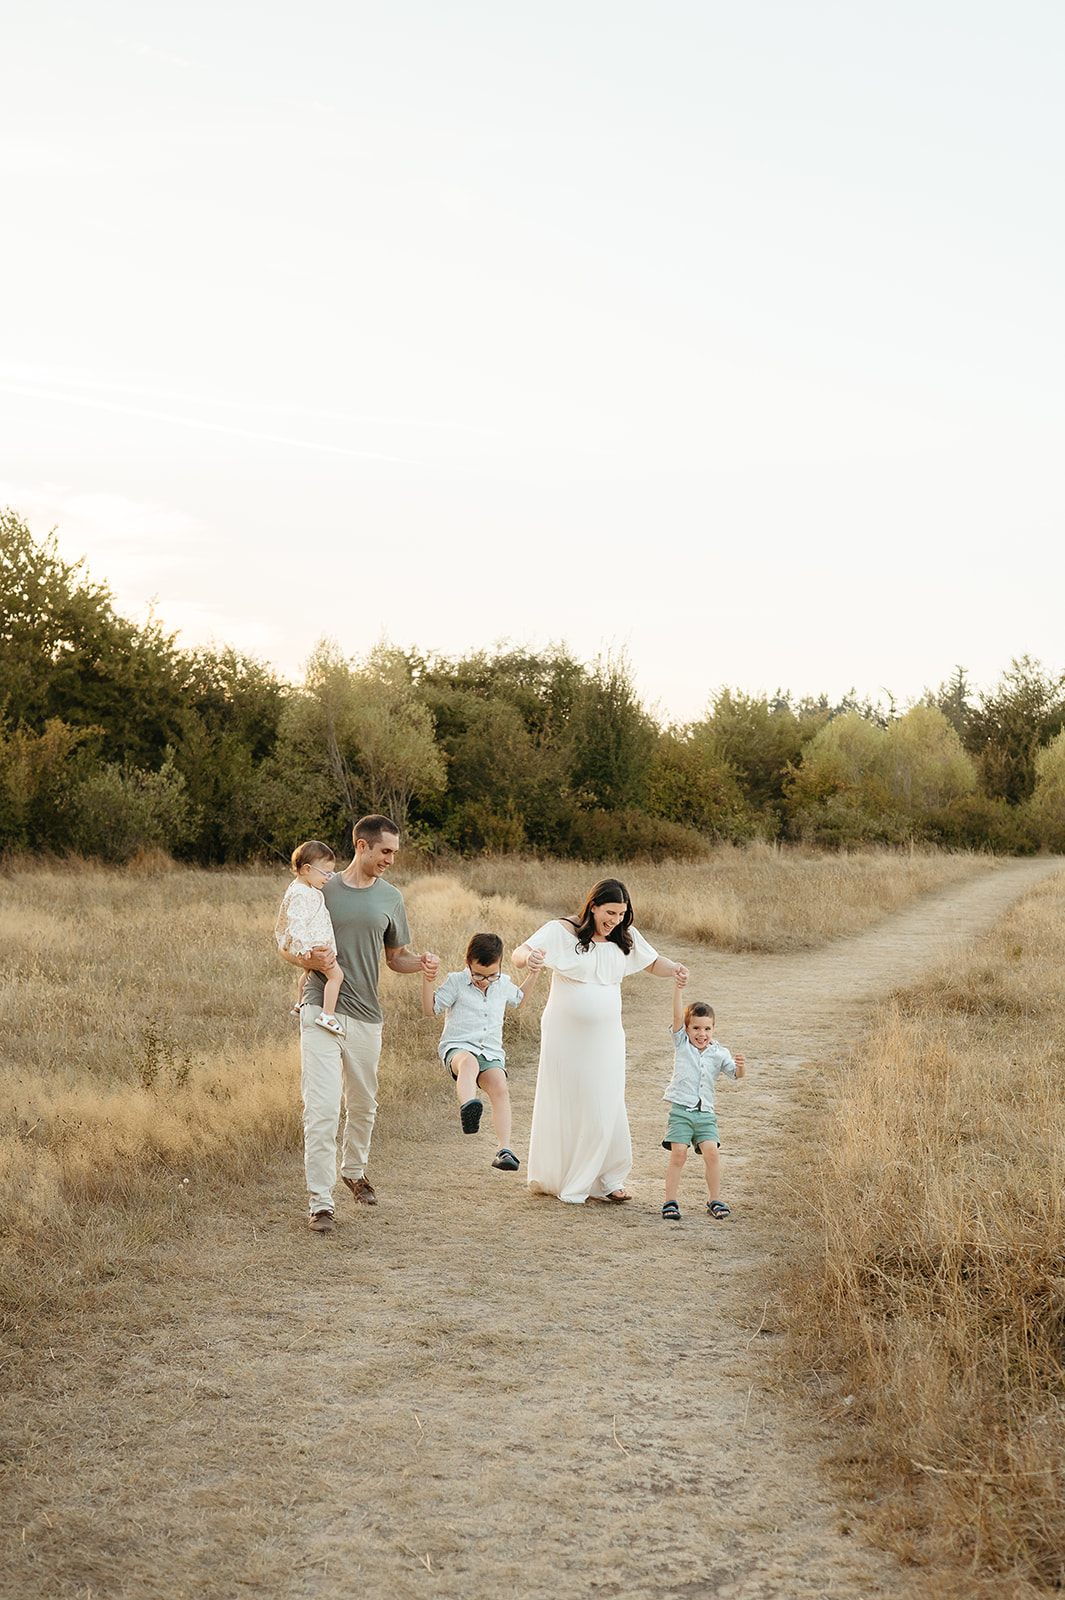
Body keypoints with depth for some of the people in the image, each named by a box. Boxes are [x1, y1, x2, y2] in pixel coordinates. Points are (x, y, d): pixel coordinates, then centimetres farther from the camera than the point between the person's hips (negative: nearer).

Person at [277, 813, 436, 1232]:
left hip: (365, 1015, 4)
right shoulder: (321, 890, 1)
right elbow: (287, 946, 8)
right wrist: (306, 959, -14)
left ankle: (354, 1170, 43)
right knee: (321, 1108, -11)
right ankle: (320, 1201, -8)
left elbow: (396, 956, 16)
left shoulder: (390, 898, 9)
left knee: (363, 1105, 17)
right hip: (321, 1011, -4)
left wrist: (420, 962, -6)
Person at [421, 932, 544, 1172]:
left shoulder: (503, 985, 14)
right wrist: (427, 981, -8)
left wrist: (533, 974, 25)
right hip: (457, 1047, -4)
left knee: (500, 1088, -25)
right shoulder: (456, 982, 3)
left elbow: (519, 1001, 36)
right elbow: (430, 1009, 6)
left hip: (491, 1053, 4)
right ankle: (468, 1106, -71)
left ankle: (504, 1149, -29)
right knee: (469, 1062, -41)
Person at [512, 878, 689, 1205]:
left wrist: (673, 969, -9)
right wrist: (528, 957, -41)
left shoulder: (625, 938, 4)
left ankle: (605, 1180, 15)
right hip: (564, 1035, -3)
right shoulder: (562, 932, -9)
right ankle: (550, 1177, 22)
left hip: (605, 1036, 3)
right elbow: (520, 953, -16)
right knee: (559, 1105, 5)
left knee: (605, 1107, 2)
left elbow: (653, 963, 15)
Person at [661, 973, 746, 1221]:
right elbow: (677, 1016, -7)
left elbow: (735, 1074, -1)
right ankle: (670, 1202, 0)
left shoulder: (719, 1053, 9)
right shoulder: (682, 1043, 5)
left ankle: (714, 1200, 4)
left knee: (711, 1152, -11)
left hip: (705, 1113, 2)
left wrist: (741, 1068, -25)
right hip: (680, 1110, -2)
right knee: (678, 1154, -10)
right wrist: (678, 989, -19)